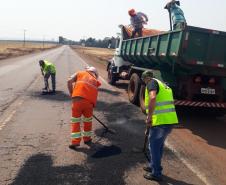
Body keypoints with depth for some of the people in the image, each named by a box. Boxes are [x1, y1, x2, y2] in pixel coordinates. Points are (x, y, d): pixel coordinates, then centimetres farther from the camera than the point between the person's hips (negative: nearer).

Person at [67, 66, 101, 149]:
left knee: (75, 121, 11)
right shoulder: (95, 80, 26)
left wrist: (71, 94, 13)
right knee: (88, 120, 22)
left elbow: (69, 81, 6)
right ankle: (87, 139, 35)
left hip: (77, 99, -2)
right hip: (89, 101, 2)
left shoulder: (80, 73, 21)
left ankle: (75, 141, 10)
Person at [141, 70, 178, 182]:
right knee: (158, 145, 23)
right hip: (170, 119, 9)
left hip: (160, 121, -9)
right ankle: (153, 166, 38)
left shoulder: (152, 83, -4)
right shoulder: (163, 85, 23)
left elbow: (152, 98, -25)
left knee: (154, 145, 5)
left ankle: (156, 173, 15)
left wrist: (149, 117, -19)